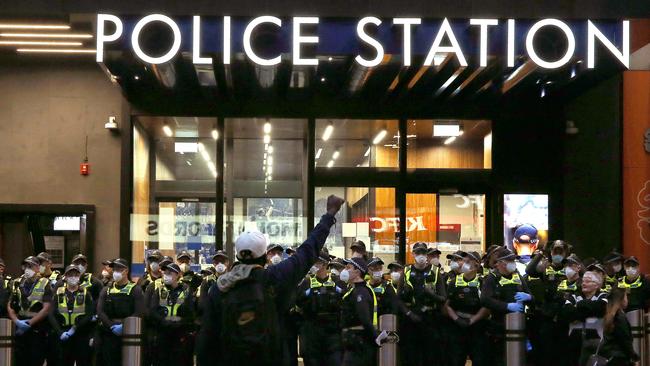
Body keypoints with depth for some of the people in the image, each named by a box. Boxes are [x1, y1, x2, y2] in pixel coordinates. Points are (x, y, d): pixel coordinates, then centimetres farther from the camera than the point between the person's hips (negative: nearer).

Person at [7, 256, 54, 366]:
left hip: (38, 330, -4)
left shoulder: (44, 284, -2)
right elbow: (10, 306, 8)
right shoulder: (18, 284, 10)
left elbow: (46, 308, -10)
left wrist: (30, 322, -14)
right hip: (20, 330, 4)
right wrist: (17, 321, -9)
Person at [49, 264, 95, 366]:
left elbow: (89, 316, -5)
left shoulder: (85, 294, 3)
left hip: (82, 337, -2)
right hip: (63, 338, 2)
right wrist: (60, 332, -12)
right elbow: (52, 315, 1)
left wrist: (74, 329, -15)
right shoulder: (59, 293, 7)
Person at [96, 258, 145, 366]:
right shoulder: (106, 290, 13)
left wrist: (124, 326, -19)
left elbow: (139, 313, -8)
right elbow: (100, 312, 2)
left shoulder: (135, 290, 2)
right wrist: (112, 326, -12)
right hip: (109, 336, 3)